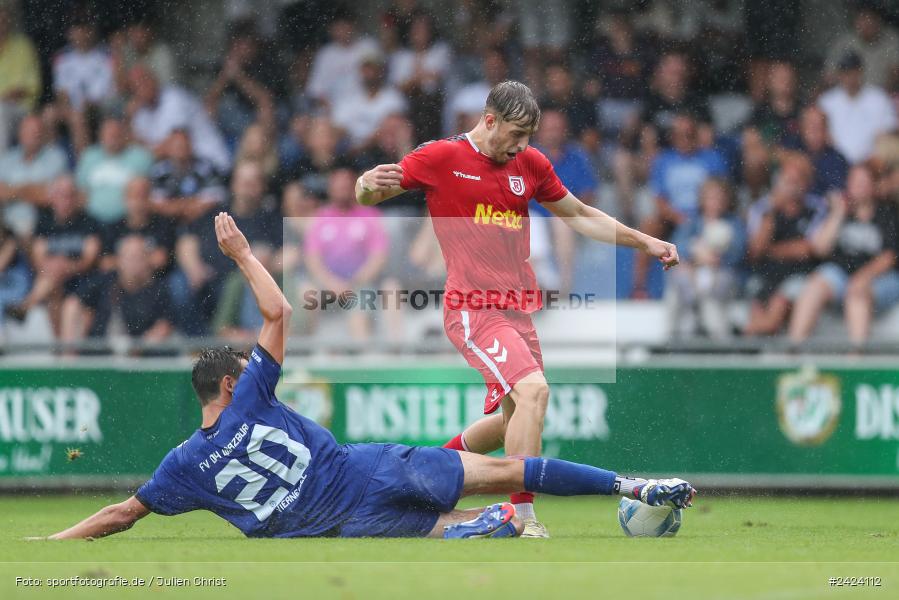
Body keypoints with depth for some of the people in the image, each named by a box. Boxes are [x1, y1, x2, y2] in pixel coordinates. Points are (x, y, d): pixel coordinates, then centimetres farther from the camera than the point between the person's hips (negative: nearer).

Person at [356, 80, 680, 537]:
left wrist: (645, 242, 18)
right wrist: (369, 184, -26)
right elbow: (366, 195, -1)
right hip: (472, 307, -7)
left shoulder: (530, 164, 12)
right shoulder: (442, 157, -4)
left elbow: (580, 216, 25)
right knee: (533, 389, -26)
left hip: (518, 309, 7)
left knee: (515, 421, 14)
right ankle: (523, 518, -23)